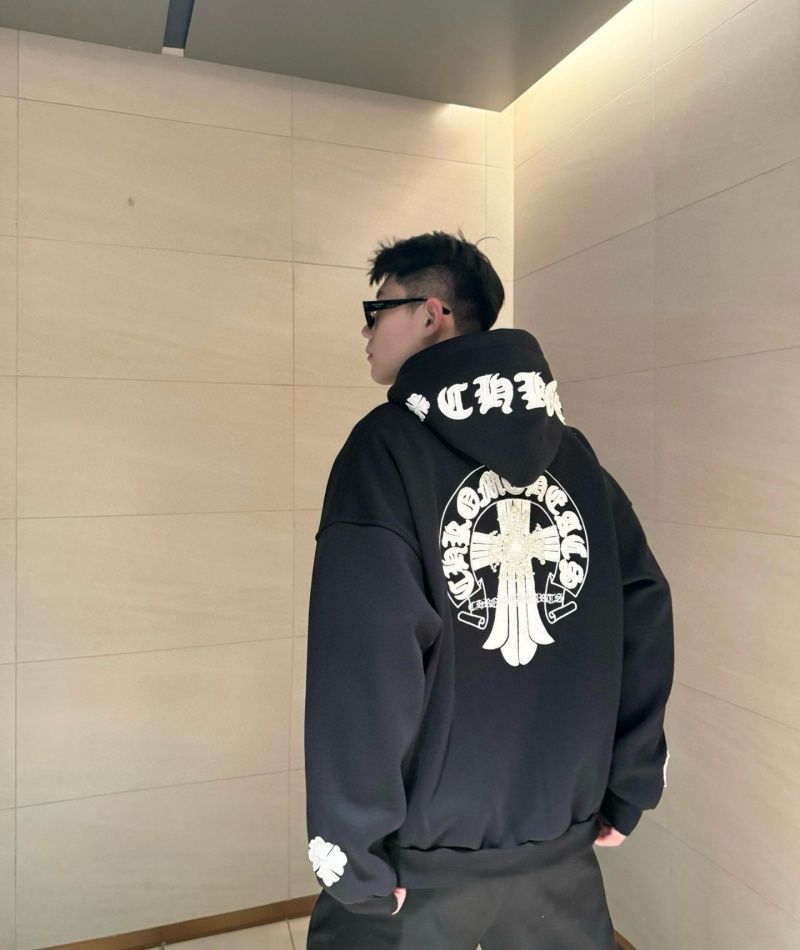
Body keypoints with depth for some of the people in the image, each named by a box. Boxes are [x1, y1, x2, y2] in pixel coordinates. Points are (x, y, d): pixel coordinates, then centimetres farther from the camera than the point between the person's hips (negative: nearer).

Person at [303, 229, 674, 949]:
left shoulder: (386, 444, -14)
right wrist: (627, 790, 8)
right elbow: (647, 613, 1)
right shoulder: (572, 451, 0)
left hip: (421, 858, -4)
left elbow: (362, 659, -23)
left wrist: (352, 850, -13)